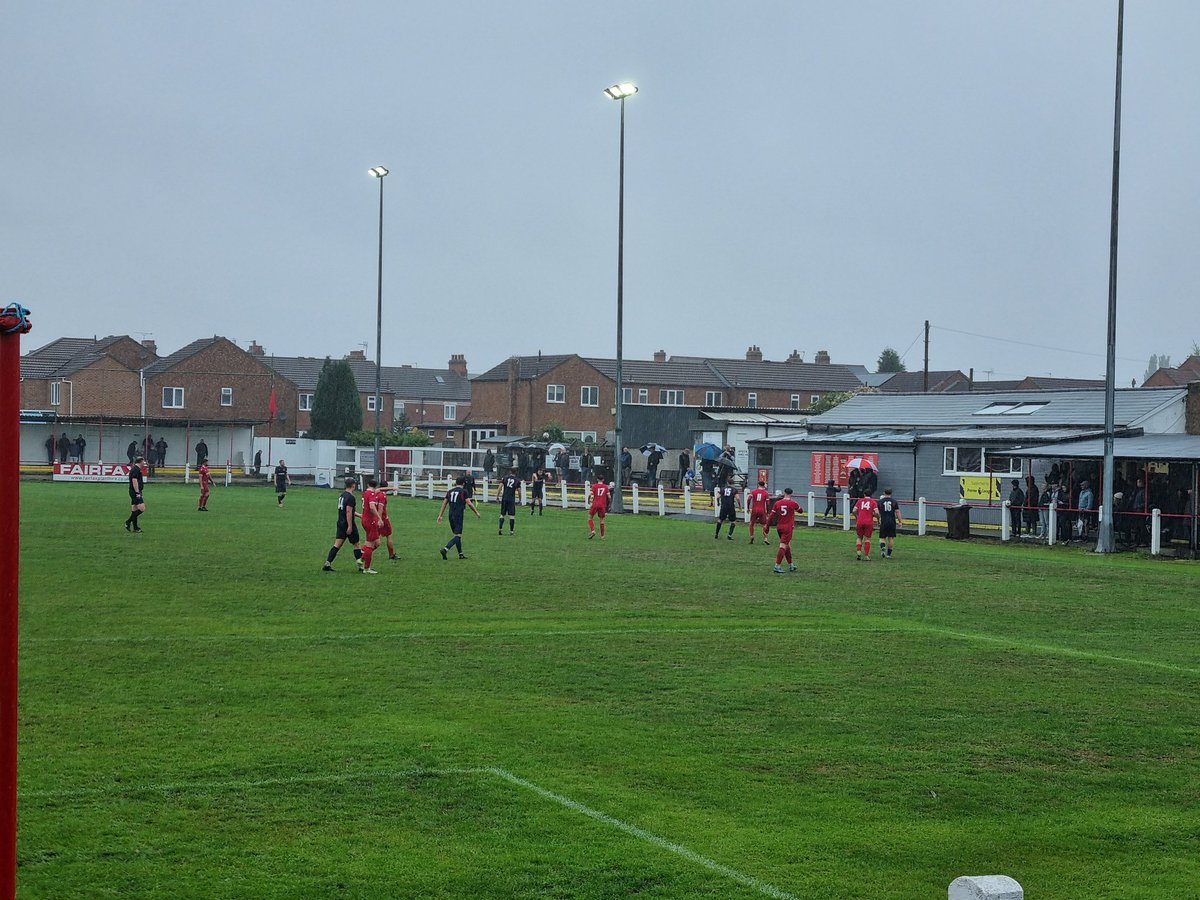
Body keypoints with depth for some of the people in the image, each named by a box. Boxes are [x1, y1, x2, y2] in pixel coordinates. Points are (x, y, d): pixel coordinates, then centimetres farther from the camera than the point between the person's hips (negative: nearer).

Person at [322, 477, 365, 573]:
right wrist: (350, 526, -22)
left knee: (337, 544, 5)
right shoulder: (351, 497, -16)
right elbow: (349, 512, -22)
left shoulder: (342, 495, 12)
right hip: (348, 524, -8)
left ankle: (327, 563, -4)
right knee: (356, 544, 5)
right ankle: (361, 566, 12)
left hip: (340, 523, 8)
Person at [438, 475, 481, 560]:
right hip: (458, 516, -6)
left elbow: (444, 503, 10)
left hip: (451, 515, 6)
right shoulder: (463, 491, -5)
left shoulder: (450, 491, 11)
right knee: (457, 535, -7)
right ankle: (445, 549, -26)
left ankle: (461, 554, 22)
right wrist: (477, 512, 0)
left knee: (456, 534, 17)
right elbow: (469, 503, -9)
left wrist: (440, 515, 13)